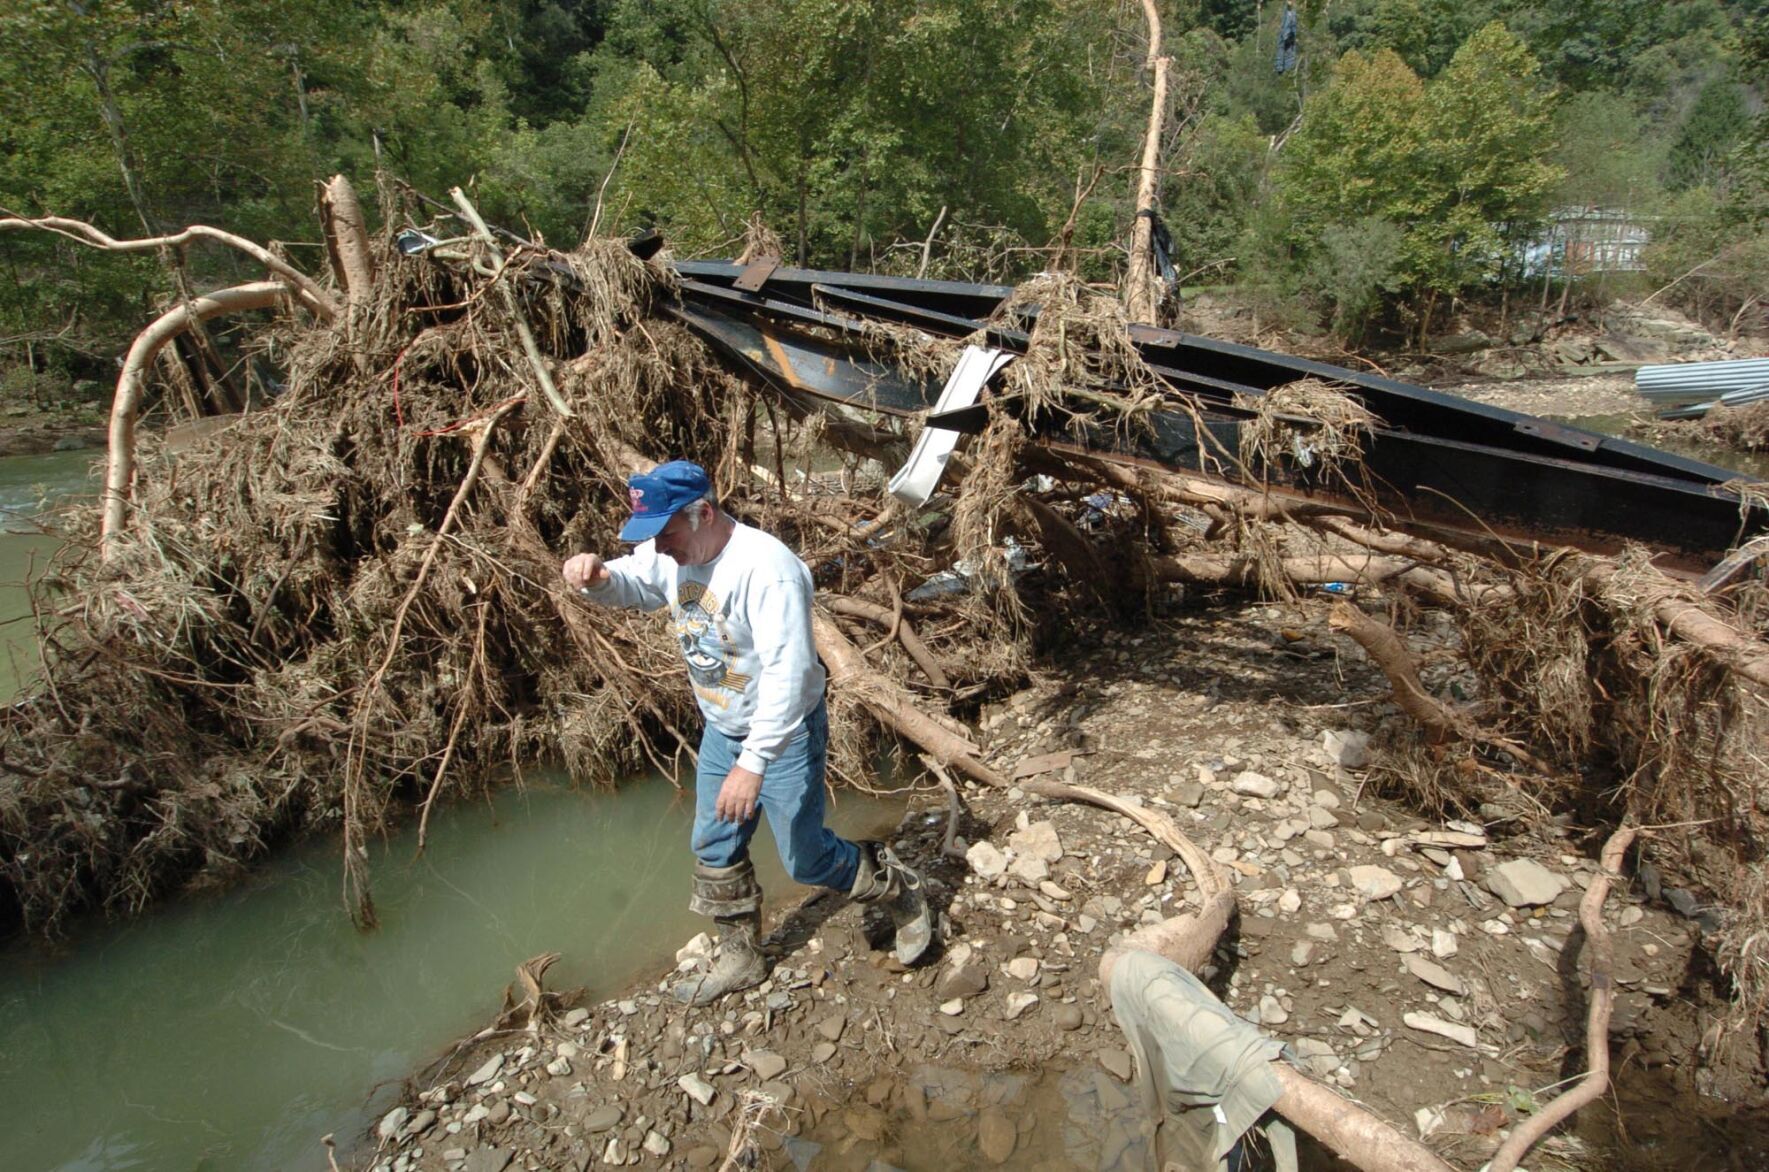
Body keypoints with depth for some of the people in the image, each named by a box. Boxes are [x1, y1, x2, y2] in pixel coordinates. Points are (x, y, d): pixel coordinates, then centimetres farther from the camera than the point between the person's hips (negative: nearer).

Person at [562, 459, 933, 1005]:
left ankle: (901, 893, 32)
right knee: (714, 850, 19)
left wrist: (753, 763, -39)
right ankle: (740, 958, 40)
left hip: (786, 734, -8)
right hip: (721, 732, 8)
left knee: (807, 858, 5)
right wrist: (596, 575, -16)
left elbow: (788, 673, -36)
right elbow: (630, 585, 10)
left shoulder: (765, 568, -33)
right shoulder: (670, 555, -7)